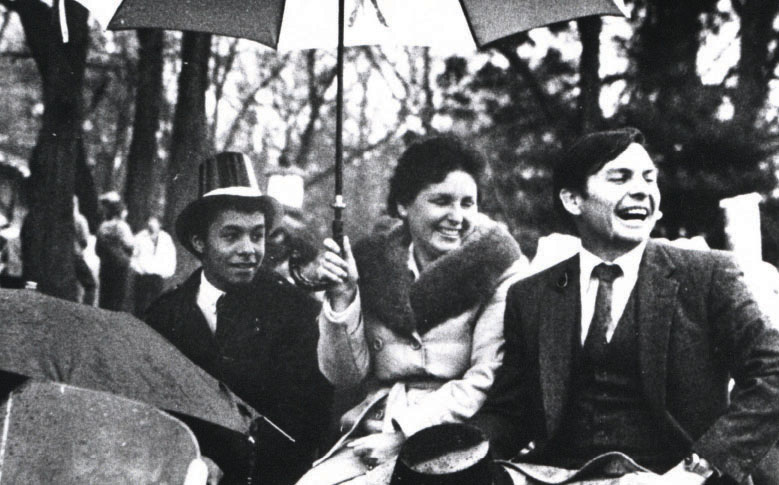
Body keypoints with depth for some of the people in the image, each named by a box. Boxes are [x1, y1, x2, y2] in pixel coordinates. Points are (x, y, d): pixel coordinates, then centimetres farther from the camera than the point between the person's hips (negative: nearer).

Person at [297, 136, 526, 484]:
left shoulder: (497, 269, -1)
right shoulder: (372, 263, 9)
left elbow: (488, 380, -9)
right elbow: (344, 376, 7)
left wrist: (405, 433, -14)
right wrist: (342, 297, -7)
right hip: (371, 435, 4)